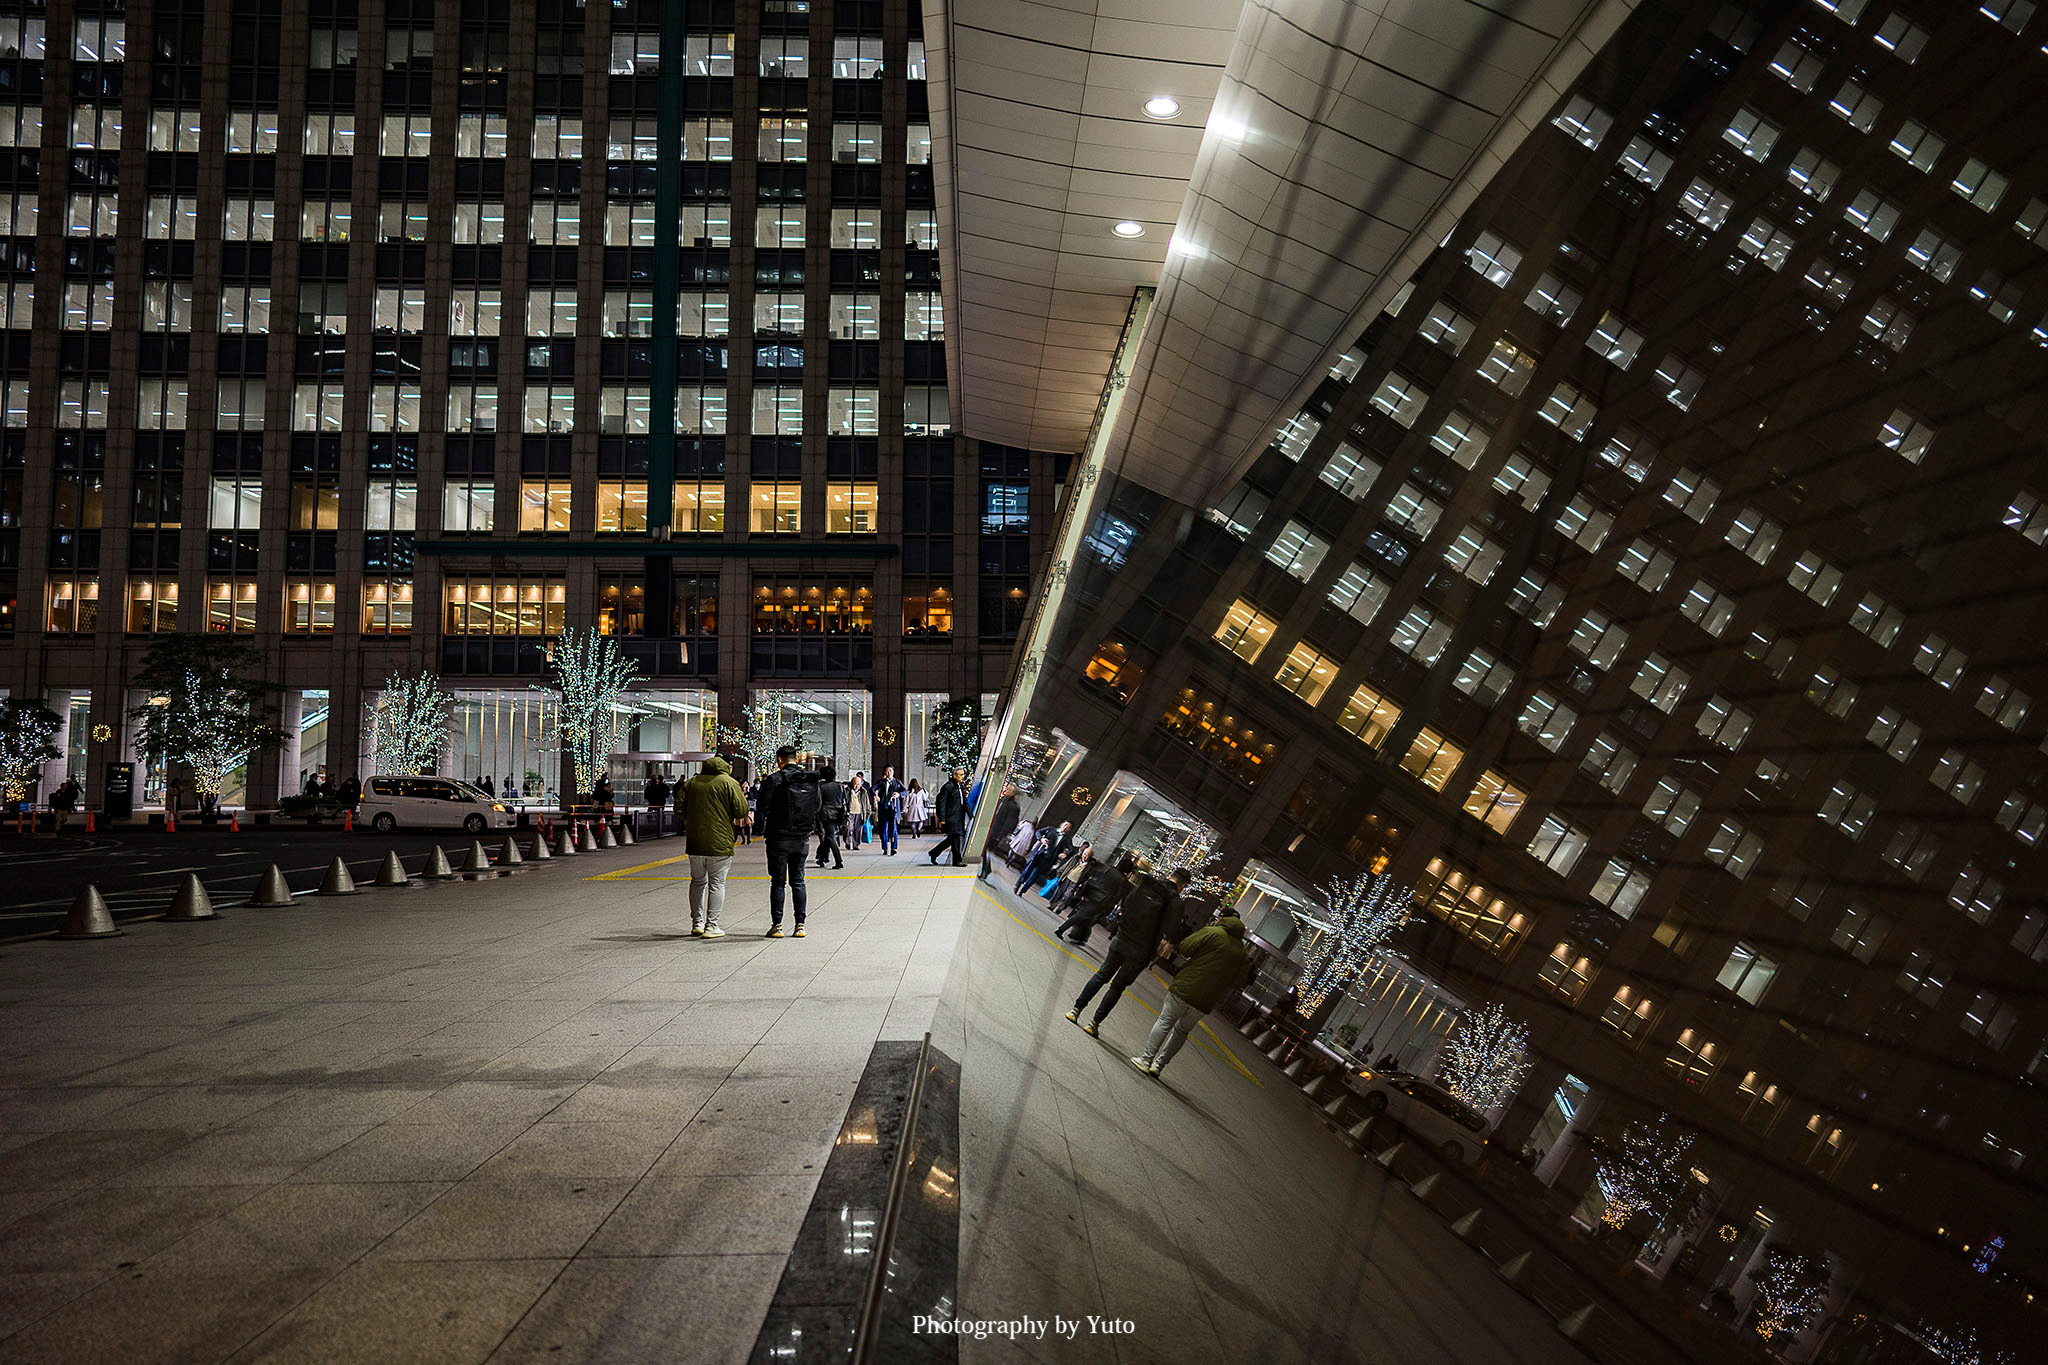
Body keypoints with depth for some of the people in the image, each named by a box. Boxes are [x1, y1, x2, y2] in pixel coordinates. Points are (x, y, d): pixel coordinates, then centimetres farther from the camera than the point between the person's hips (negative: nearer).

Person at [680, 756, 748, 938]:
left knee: (698, 882, 18)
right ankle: (711, 926, 1)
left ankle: (697, 923, 22)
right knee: (717, 884, 3)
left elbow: (679, 809, 6)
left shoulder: (691, 783, 8)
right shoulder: (728, 783, -5)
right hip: (719, 843, -4)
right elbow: (742, 811, -11)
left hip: (694, 842, 4)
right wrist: (734, 818, 10)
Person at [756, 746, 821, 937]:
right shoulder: (811, 780, 2)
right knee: (798, 881, 10)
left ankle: (776, 926, 2)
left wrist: (762, 831, 4)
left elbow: (763, 807, -9)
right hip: (802, 839, 3)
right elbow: (819, 806, 8)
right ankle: (800, 925, 7)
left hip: (778, 838, -3)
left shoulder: (774, 779, -10)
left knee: (778, 882, 3)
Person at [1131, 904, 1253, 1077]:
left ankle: (1146, 1059, 1)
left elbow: (1184, 948, -12)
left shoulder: (1212, 932, -6)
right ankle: (1159, 1064, 16)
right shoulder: (1243, 953, 10)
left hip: (1185, 989, -4)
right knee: (1183, 1030, 17)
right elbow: (1238, 981, 9)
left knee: (1165, 1022, 5)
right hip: (1206, 1001, 5)